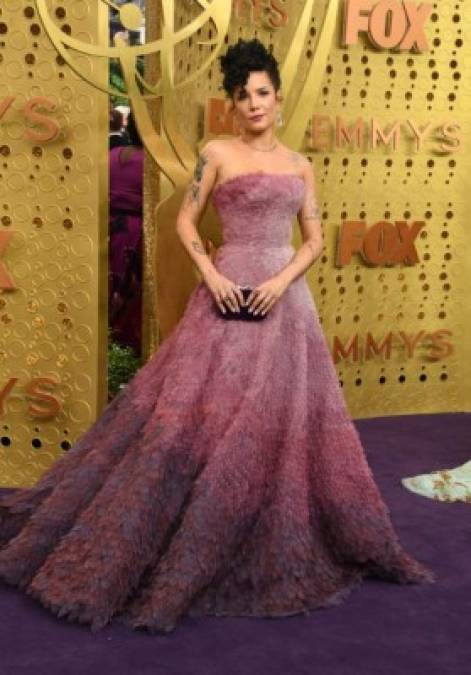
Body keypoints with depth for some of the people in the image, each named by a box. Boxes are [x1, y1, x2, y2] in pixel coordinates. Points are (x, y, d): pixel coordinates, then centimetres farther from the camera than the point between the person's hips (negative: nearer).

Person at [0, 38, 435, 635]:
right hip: (229, 293, -4)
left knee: (284, 418, 8)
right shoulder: (217, 153, 1)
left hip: (285, 297, 4)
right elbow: (185, 221, 1)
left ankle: (282, 545, 24)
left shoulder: (299, 165, 12)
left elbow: (315, 239, 10)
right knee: (200, 413, -7)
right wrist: (210, 274, -13)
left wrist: (283, 280, -7)